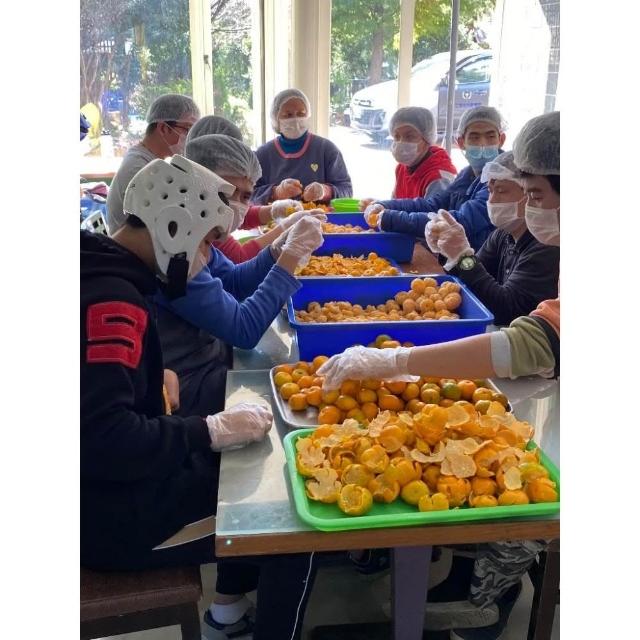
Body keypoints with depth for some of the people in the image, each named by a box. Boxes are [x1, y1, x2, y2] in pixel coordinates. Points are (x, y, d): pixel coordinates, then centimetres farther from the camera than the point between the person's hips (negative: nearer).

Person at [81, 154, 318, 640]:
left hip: (119, 483, 10)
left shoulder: (108, 277, 5)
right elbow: (100, 437, -33)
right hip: (111, 513, -10)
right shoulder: (110, 300, -26)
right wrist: (212, 430, -25)